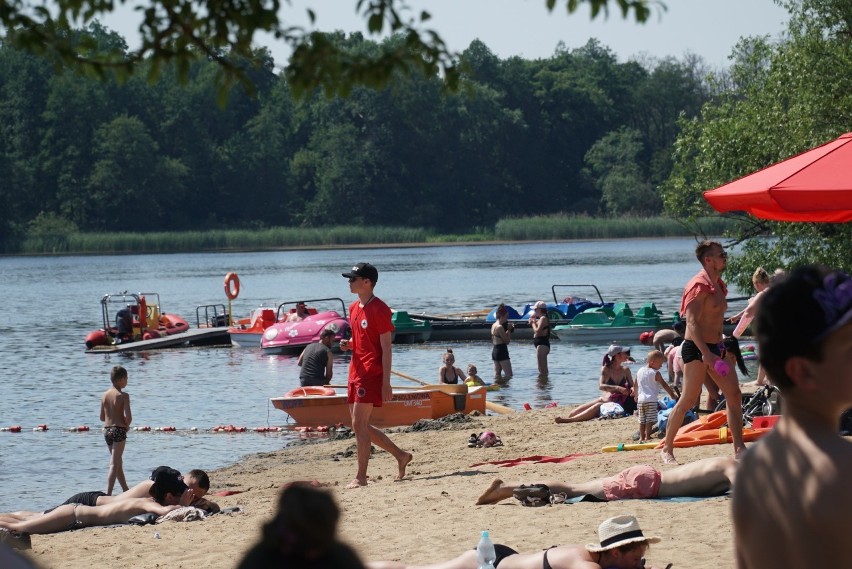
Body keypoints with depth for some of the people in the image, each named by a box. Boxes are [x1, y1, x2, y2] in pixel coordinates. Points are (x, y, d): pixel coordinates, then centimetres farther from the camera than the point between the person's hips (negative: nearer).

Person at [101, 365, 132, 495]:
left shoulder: (105, 395, 7)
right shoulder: (123, 396, -12)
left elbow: (102, 417, 10)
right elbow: (128, 416, -19)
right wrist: (126, 425, 1)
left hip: (106, 430, 7)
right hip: (119, 430, -7)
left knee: (118, 462, 21)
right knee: (114, 464, -8)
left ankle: (125, 490, 34)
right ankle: (108, 494, -18)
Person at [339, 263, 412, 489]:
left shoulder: (379, 309, -12)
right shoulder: (354, 308, 14)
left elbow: (386, 347, -14)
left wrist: (386, 383, -17)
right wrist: (348, 344, 2)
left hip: (371, 374, -9)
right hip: (356, 374, 9)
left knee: (359, 424, -11)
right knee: (361, 426, 11)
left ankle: (361, 477, -6)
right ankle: (401, 455, 24)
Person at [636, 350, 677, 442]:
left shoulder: (639, 372, 10)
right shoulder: (655, 373, -8)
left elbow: (636, 385, 19)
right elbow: (664, 385, -7)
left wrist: (636, 396, 31)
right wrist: (672, 394, 0)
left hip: (641, 399, 6)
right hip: (651, 399, -6)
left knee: (642, 420, 11)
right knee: (650, 419, -5)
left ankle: (641, 437, 12)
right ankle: (647, 437, -9)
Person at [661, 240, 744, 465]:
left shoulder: (718, 285, 15)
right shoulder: (699, 286, -15)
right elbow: (692, 322, -23)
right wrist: (706, 354, -31)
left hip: (714, 348, 9)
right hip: (696, 348, -9)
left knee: (734, 395, 4)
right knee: (688, 400, -8)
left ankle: (739, 448, 7)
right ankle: (667, 450, 1)